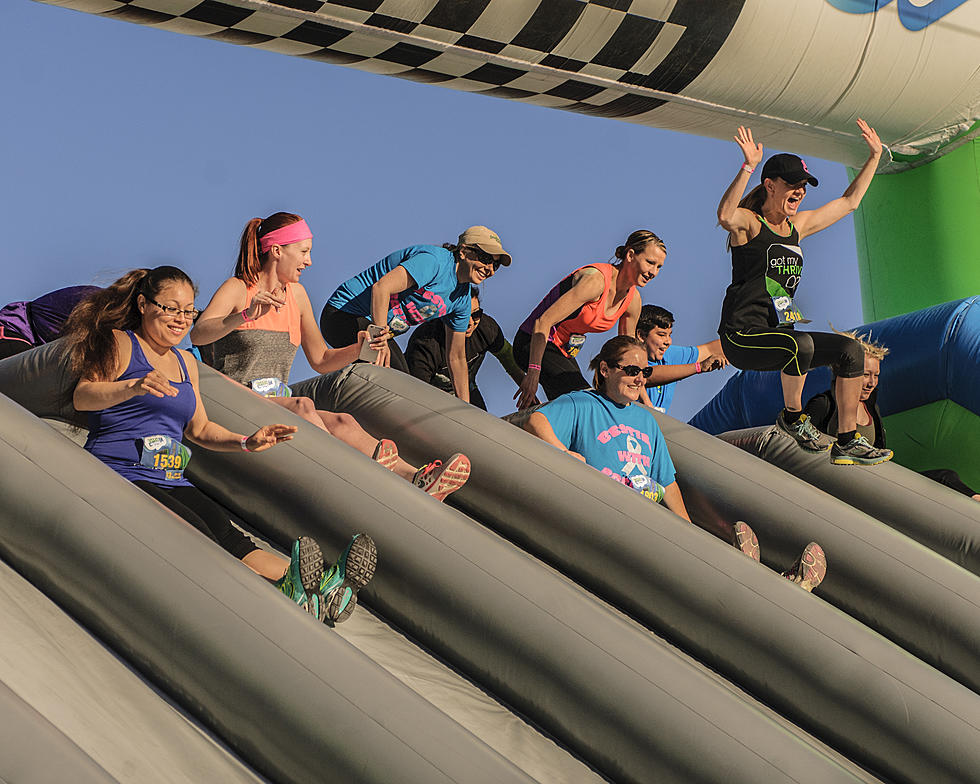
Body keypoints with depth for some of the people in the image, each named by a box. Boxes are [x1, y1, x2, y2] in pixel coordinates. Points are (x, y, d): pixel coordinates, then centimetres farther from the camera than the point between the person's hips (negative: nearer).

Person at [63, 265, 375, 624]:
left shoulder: (186, 362, 26)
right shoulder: (119, 344, 4)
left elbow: (199, 429, 31)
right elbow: (82, 396, -13)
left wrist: (245, 442, 12)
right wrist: (134, 387, -33)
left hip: (173, 483, 5)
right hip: (120, 477, -5)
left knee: (224, 532, -27)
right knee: (198, 536, -32)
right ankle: (286, 593, -58)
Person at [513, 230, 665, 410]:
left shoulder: (633, 300, -1)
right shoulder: (595, 279, -26)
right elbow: (543, 322, -30)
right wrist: (533, 373, -36)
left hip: (564, 351, 9)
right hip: (534, 344, -9)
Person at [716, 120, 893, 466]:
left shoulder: (798, 225, 15)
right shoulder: (749, 223, -7)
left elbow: (849, 201, 27)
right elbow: (726, 217, -34)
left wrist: (874, 156, 24)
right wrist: (748, 167, -41)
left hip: (779, 332, 8)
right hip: (742, 336, -8)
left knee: (850, 350, -2)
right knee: (801, 344, -34)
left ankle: (847, 443, 5)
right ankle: (792, 418, -9)